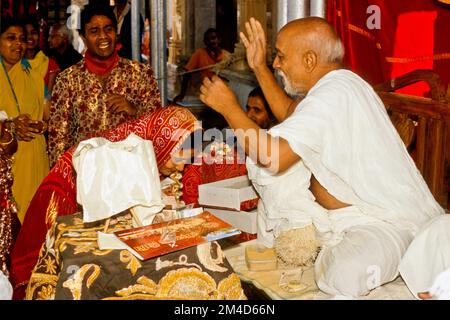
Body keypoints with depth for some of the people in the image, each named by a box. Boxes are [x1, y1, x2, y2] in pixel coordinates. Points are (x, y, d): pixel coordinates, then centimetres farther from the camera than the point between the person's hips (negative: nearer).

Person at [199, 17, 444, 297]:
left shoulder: (332, 94, -24)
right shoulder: (339, 84, 10)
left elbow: (272, 157, -30)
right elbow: (291, 115, 26)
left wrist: (229, 106, -16)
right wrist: (260, 68, 18)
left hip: (391, 220, -11)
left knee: (342, 276, -38)